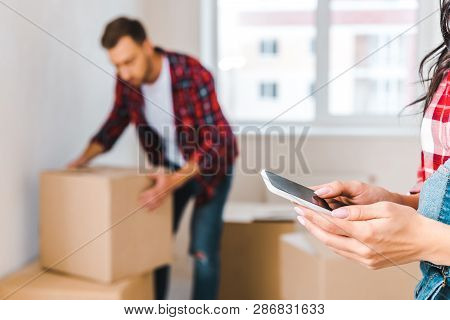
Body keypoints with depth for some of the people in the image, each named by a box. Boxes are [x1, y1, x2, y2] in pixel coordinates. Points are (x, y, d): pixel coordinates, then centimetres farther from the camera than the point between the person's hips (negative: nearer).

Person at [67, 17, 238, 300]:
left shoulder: (194, 75, -33)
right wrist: (84, 158, -13)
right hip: (169, 167, 5)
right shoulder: (127, 80, -15)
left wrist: (176, 180, -46)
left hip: (211, 165, -5)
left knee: (203, 250, -8)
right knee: (154, 243, 5)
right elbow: (116, 122, 2)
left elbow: (214, 141, -34)